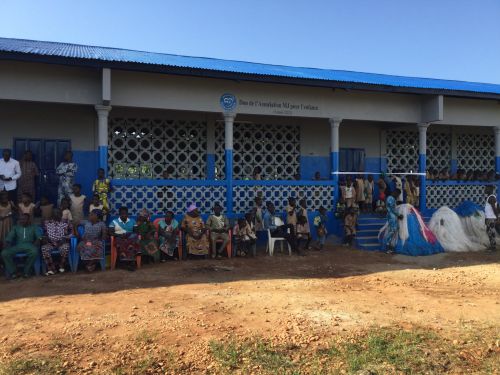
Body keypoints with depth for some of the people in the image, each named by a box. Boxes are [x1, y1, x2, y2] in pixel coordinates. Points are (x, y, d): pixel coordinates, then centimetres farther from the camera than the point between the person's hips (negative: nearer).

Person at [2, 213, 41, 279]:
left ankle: (26, 271, -23)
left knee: (34, 252, -38)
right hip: (18, 245, 3)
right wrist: (7, 245, -10)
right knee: (4, 253, -26)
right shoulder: (15, 227, 22)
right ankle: (11, 272, -19)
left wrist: (36, 243, -18)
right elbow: (9, 237, 11)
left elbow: (39, 237, 2)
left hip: (29, 245, -3)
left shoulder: (34, 227, 15)